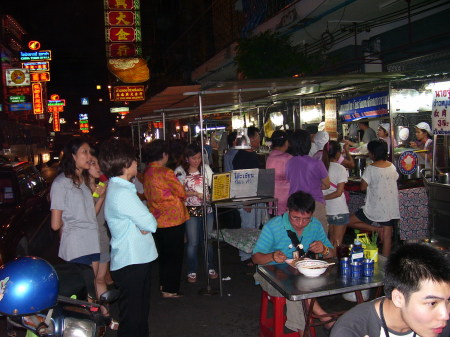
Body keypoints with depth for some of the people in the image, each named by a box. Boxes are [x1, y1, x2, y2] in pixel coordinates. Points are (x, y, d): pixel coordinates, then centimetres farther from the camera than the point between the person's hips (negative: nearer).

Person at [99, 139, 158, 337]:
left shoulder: (116, 187, 10)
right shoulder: (122, 193, -22)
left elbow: (140, 218, 13)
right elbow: (151, 224, -20)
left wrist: (143, 225, -6)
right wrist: (147, 223, -1)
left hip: (136, 260, 10)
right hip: (131, 263, -10)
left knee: (140, 313, 23)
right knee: (132, 320, 2)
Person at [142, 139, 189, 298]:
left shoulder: (147, 172, 3)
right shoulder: (165, 172, -20)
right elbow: (181, 192, -13)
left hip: (157, 219, 8)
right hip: (172, 218, -8)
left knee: (163, 253, 21)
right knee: (174, 255, 4)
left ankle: (163, 284, 32)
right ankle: (170, 289, 10)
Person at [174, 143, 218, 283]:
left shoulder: (206, 168, 6)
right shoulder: (180, 171, -2)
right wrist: (196, 193, -17)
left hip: (207, 209, 3)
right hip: (191, 210, -3)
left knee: (208, 240, 9)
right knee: (193, 242, 1)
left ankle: (210, 268, 25)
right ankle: (192, 271, 16)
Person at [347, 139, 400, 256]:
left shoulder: (371, 169, -14)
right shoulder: (392, 166, 4)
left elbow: (363, 187, -11)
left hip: (375, 207, -6)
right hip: (391, 207, 6)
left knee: (350, 222, 6)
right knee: (387, 236, 10)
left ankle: (376, 229, -1)